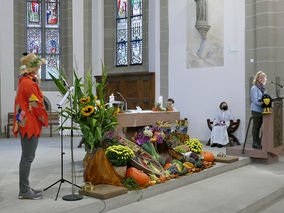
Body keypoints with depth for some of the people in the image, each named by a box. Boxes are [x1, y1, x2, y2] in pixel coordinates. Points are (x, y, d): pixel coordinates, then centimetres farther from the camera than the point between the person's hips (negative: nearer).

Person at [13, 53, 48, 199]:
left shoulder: (23, 81, 14)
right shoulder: (29, 82, -17)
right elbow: (36, 104, -16)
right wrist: (44, 120, -5)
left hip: (25, 123, 10)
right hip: (31, 124, -10)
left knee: (26, 157, 15)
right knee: (27, 157, -3)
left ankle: (25, 188, 24)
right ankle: (24, 191, 5)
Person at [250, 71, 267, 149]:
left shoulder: (262, 88, 17)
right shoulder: (254, 88, -6)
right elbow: (254, 100, -13)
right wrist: (261, 103, -27)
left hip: (262, 110, 7)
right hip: (256, 110, -7)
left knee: (259, 126, 10)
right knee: (256, 126, -4)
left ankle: (257, 143, 16)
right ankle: (255, 143, 1)